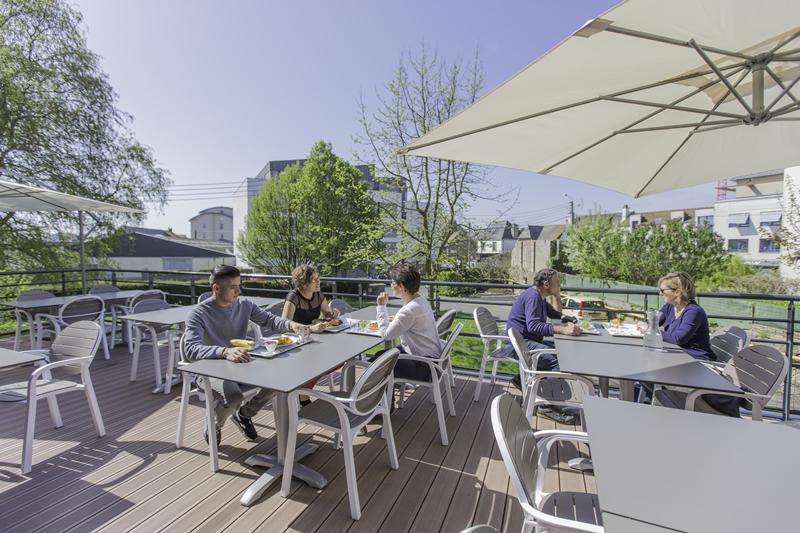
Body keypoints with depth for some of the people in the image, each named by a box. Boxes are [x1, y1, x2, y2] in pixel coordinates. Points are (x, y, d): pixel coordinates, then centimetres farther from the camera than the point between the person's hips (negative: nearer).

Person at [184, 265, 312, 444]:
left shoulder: (244, 305, -2)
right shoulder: (199, 314, -17)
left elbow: (269, 319, 0)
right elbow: (191, 349, -30)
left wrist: (291, 325, -22)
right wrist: (225, 352, -49)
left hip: (240, 364, 5)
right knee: (234, 396, -34)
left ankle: (243, 415, 14)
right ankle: (213, 427, 4)